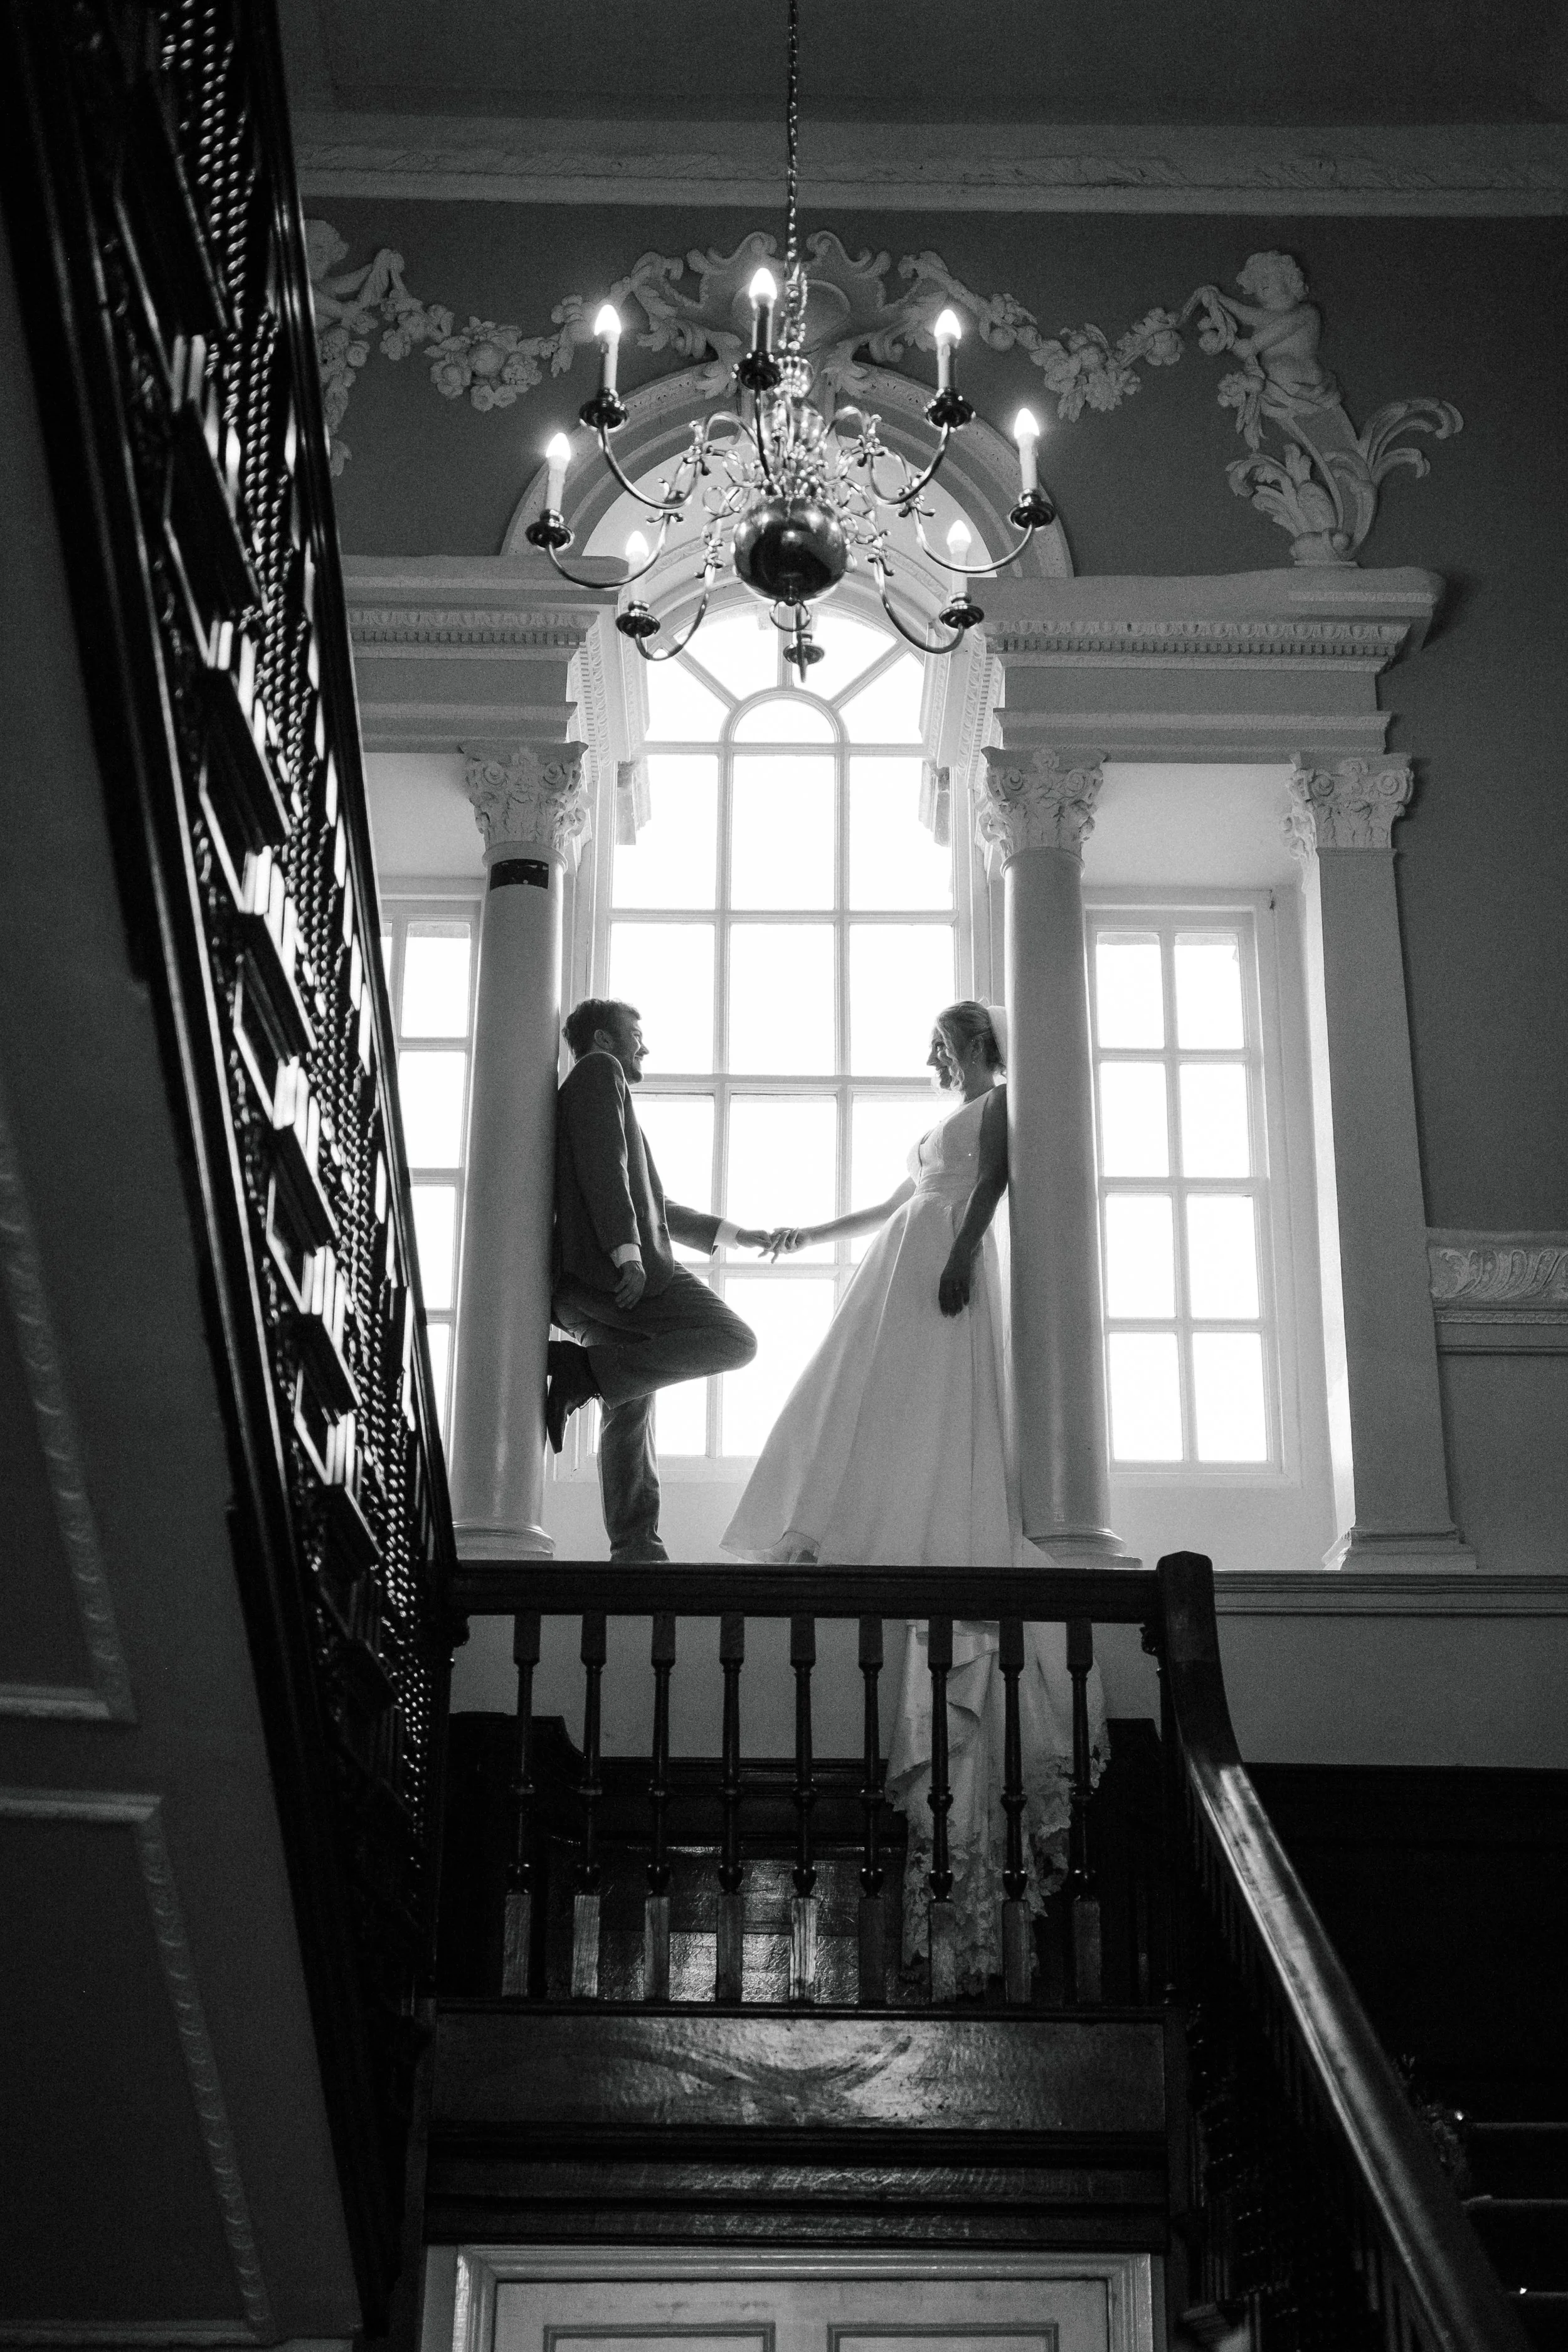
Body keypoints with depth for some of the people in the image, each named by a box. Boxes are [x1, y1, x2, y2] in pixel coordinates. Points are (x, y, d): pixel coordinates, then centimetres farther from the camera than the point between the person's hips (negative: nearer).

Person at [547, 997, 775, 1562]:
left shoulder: (593, 1084, 35)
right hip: (611, 1268, -10)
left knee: (630, 1406, 7)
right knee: (734, 1340, -14)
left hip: (583, 1282, 10)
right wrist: (628, 1253, -21)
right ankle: (581, 1369, -21)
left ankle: (634, 1548, 0)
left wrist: (732, 1233, 37)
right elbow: (603, 1165, -12)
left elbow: (644, 1203, 38)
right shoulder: (599, 1071, 5)